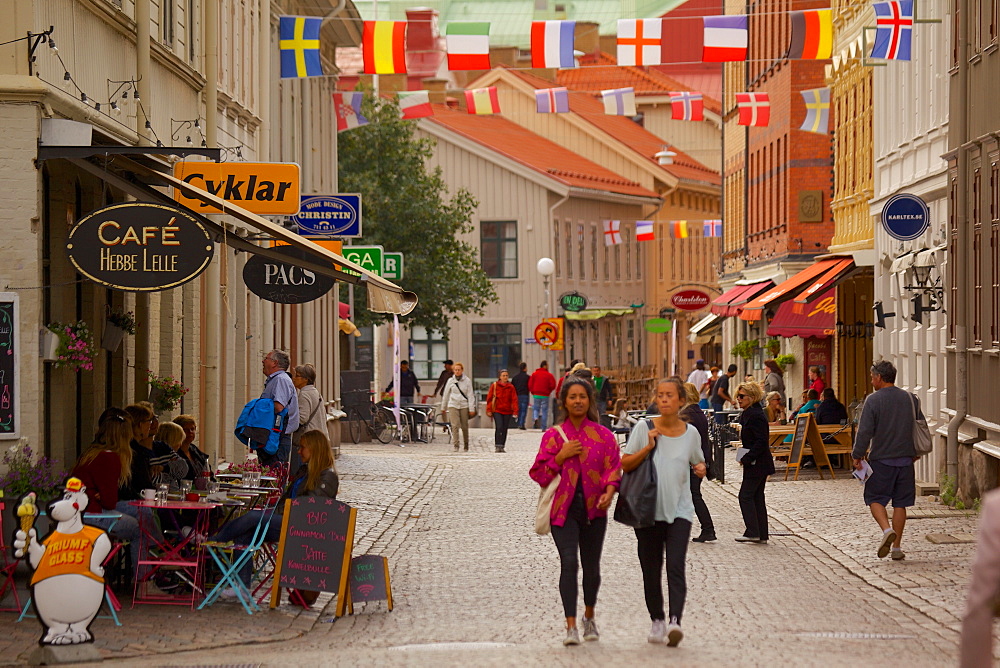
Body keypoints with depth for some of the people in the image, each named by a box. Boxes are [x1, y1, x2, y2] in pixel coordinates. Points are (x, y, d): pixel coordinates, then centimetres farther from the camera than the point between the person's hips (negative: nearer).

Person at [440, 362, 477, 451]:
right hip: (453, 405, 0)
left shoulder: (467, 380, 1)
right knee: (455, 425, -13)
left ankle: (466, 445, 21)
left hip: (464, 405, 0)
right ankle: (456, 445, -14)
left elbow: (470, 395, 0)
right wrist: (443, 407, 19)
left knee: (464, 427, 5)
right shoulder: (450, 381, 5)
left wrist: (471, 409, -6)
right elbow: (446, 394, 14)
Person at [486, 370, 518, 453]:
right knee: (499, 427, -16)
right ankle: (498, 446, -14)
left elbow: (514, 400, 4)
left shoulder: (511, 387, 6)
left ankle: (502, 447, 14)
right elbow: (489, 398, 3)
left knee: (505, 429, 5)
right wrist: (489, 410, -3)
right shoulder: (494, 386, 2)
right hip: (497, 410, -2)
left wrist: (515, 411, -6)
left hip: (507, 411, 2)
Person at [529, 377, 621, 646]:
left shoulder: (603, 435, 6)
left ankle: (589, 617, 34)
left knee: (591, 566, 9)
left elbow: (614, 467, 1)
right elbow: (539, 473, 3)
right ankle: (571, 626, -15)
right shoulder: (553, 436, 4)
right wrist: (561, 456, -11)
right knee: (569, 563, -15)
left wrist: (609, 491, -17)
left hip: (594, 509, 1)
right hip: (564, 508, -1)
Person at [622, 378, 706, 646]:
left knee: (675, 567, -14)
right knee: (651, 570, 7)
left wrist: (700, 469, -3)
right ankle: (657, 621, 22)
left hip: (679, 510, 0)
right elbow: (625, 464, -2)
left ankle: (675, 621, -23)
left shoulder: (690, 432, 4)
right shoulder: (644, 428, -1)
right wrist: (647, 448, -16)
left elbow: (698, 463, 20)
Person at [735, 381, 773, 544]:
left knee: (746, 496, -5)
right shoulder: (747, 414, 13)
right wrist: (746, 458, 13)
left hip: (756, 464, -10)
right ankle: (762, 535, 14)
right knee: (757, 497, 11)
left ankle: (752, 532, -3)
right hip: (760, 464, 10)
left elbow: (761, 441, -22)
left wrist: (746, 459, -21)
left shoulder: (755, 415, -18)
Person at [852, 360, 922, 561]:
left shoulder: (873, 400, -10)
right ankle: (897, 547, 9)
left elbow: (864, 431, -13)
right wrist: (916, 452, 27)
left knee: (875, 499, 8)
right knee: (900, 503, 9)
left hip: (881, 459, -4)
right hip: (905, 459, 4)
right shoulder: (910, 399, 6)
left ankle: (887, 530, -17)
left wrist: (857, 456, -4)